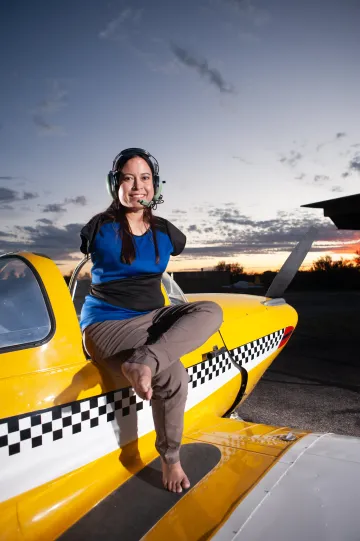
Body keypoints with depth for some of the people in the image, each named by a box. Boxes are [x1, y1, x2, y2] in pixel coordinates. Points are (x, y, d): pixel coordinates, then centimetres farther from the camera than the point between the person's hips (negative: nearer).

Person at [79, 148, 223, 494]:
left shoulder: (166, 233, 6)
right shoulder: (100, 227, -4)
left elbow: (178, 248, 29)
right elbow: (81, 258, 15)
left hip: (153, 318, 5)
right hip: (107, 324, -4)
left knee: (211, 310, -22)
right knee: (172, 375, -27)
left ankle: (144, 362, -36)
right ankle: (170, 458, -2)